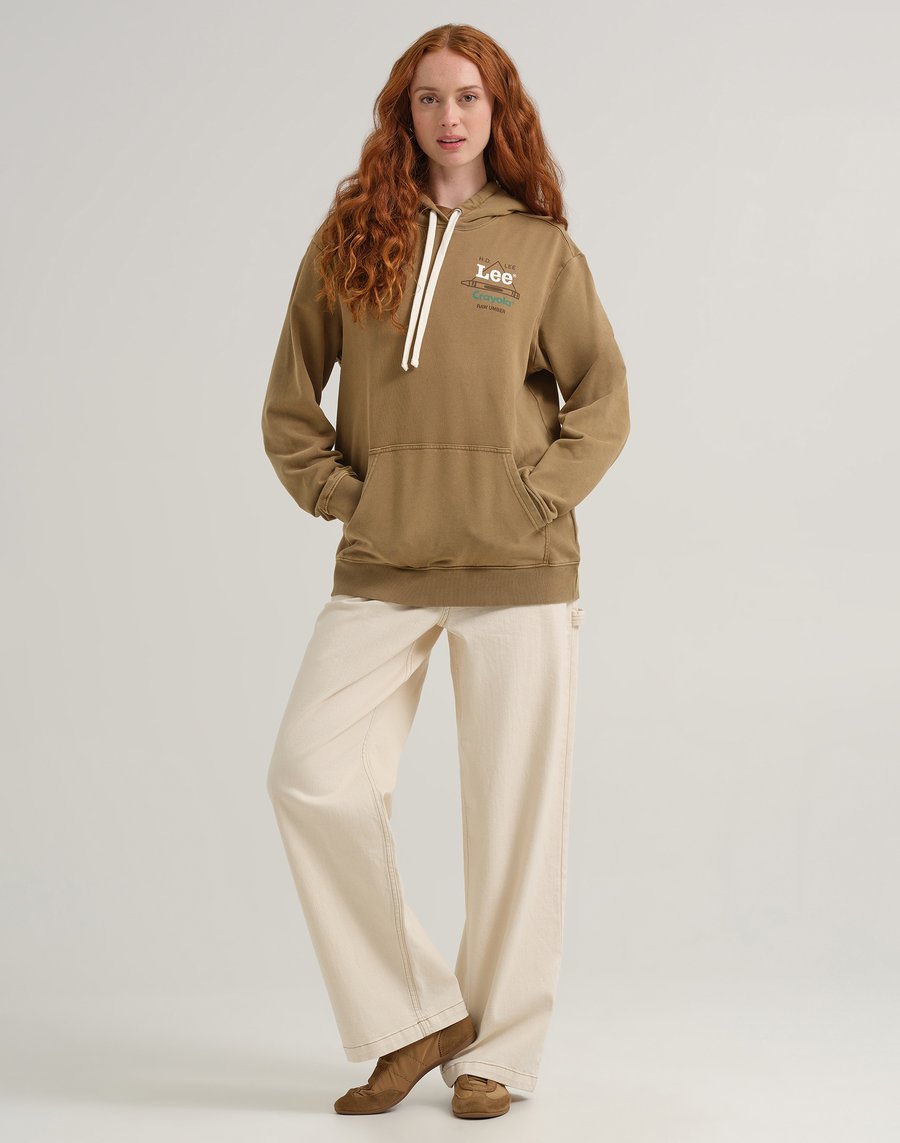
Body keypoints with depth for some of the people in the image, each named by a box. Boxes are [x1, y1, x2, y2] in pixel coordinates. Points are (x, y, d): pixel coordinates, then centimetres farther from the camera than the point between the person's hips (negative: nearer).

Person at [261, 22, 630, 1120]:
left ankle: (494, 1053, 16)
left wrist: (538, 494, -4)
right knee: (309, 775, -12)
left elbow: (603, 403, 8)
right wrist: (340, 494, 2)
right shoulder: (347, 238, 9)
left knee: (513, 810, 1)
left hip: (519, 572, -1)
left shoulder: (542, 247, 7)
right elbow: (289, 405, 13)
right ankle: (417, 1017, 3)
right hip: (380, 571, 2)